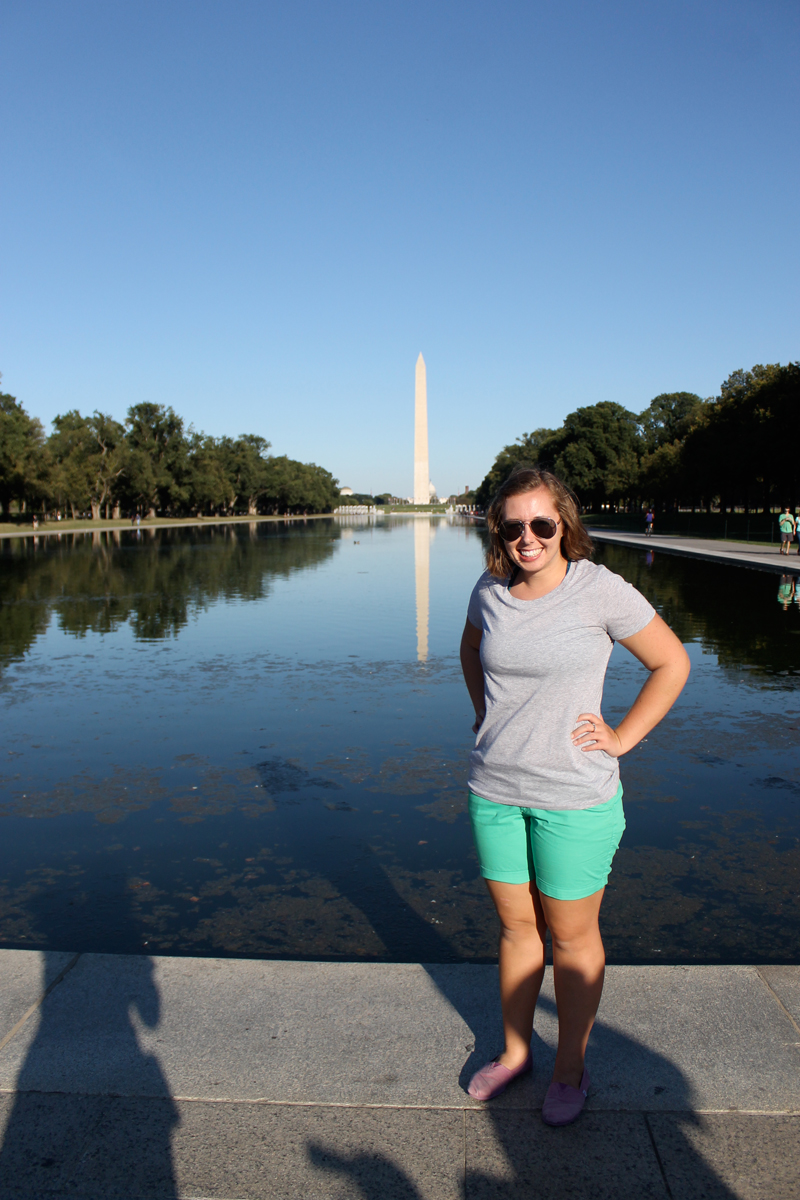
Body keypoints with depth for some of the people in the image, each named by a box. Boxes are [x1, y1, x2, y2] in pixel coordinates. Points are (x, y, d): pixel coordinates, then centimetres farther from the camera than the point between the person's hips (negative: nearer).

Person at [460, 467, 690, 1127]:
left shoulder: (601, 590, -14)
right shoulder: (489, 591, -1)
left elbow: (672, 662, -4)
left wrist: (621, 738, -7)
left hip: (574, 797, -4)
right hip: (494, 788, 4)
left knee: (572, 936, 12)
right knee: (516, 925, 19)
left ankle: (572, 1068, 34)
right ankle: (515, 1051, 40)